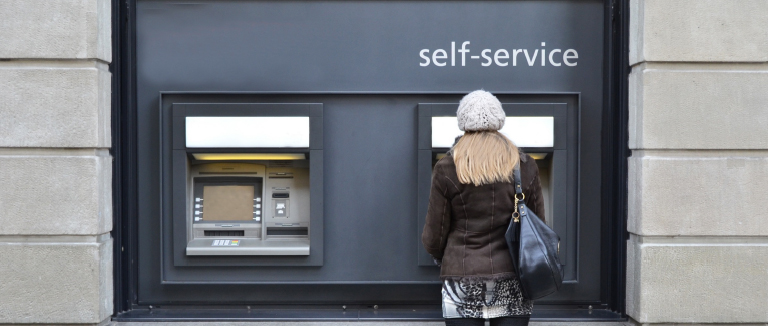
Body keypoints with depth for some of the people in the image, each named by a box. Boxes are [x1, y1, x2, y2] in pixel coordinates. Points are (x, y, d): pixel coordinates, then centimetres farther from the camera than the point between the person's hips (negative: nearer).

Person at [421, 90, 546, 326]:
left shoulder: (446, 169, -5)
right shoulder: (525, 167, 1)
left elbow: (434, 234, 0)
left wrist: (440, 257, 22)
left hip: (462, 281, -1)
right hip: (512, 280, 2)